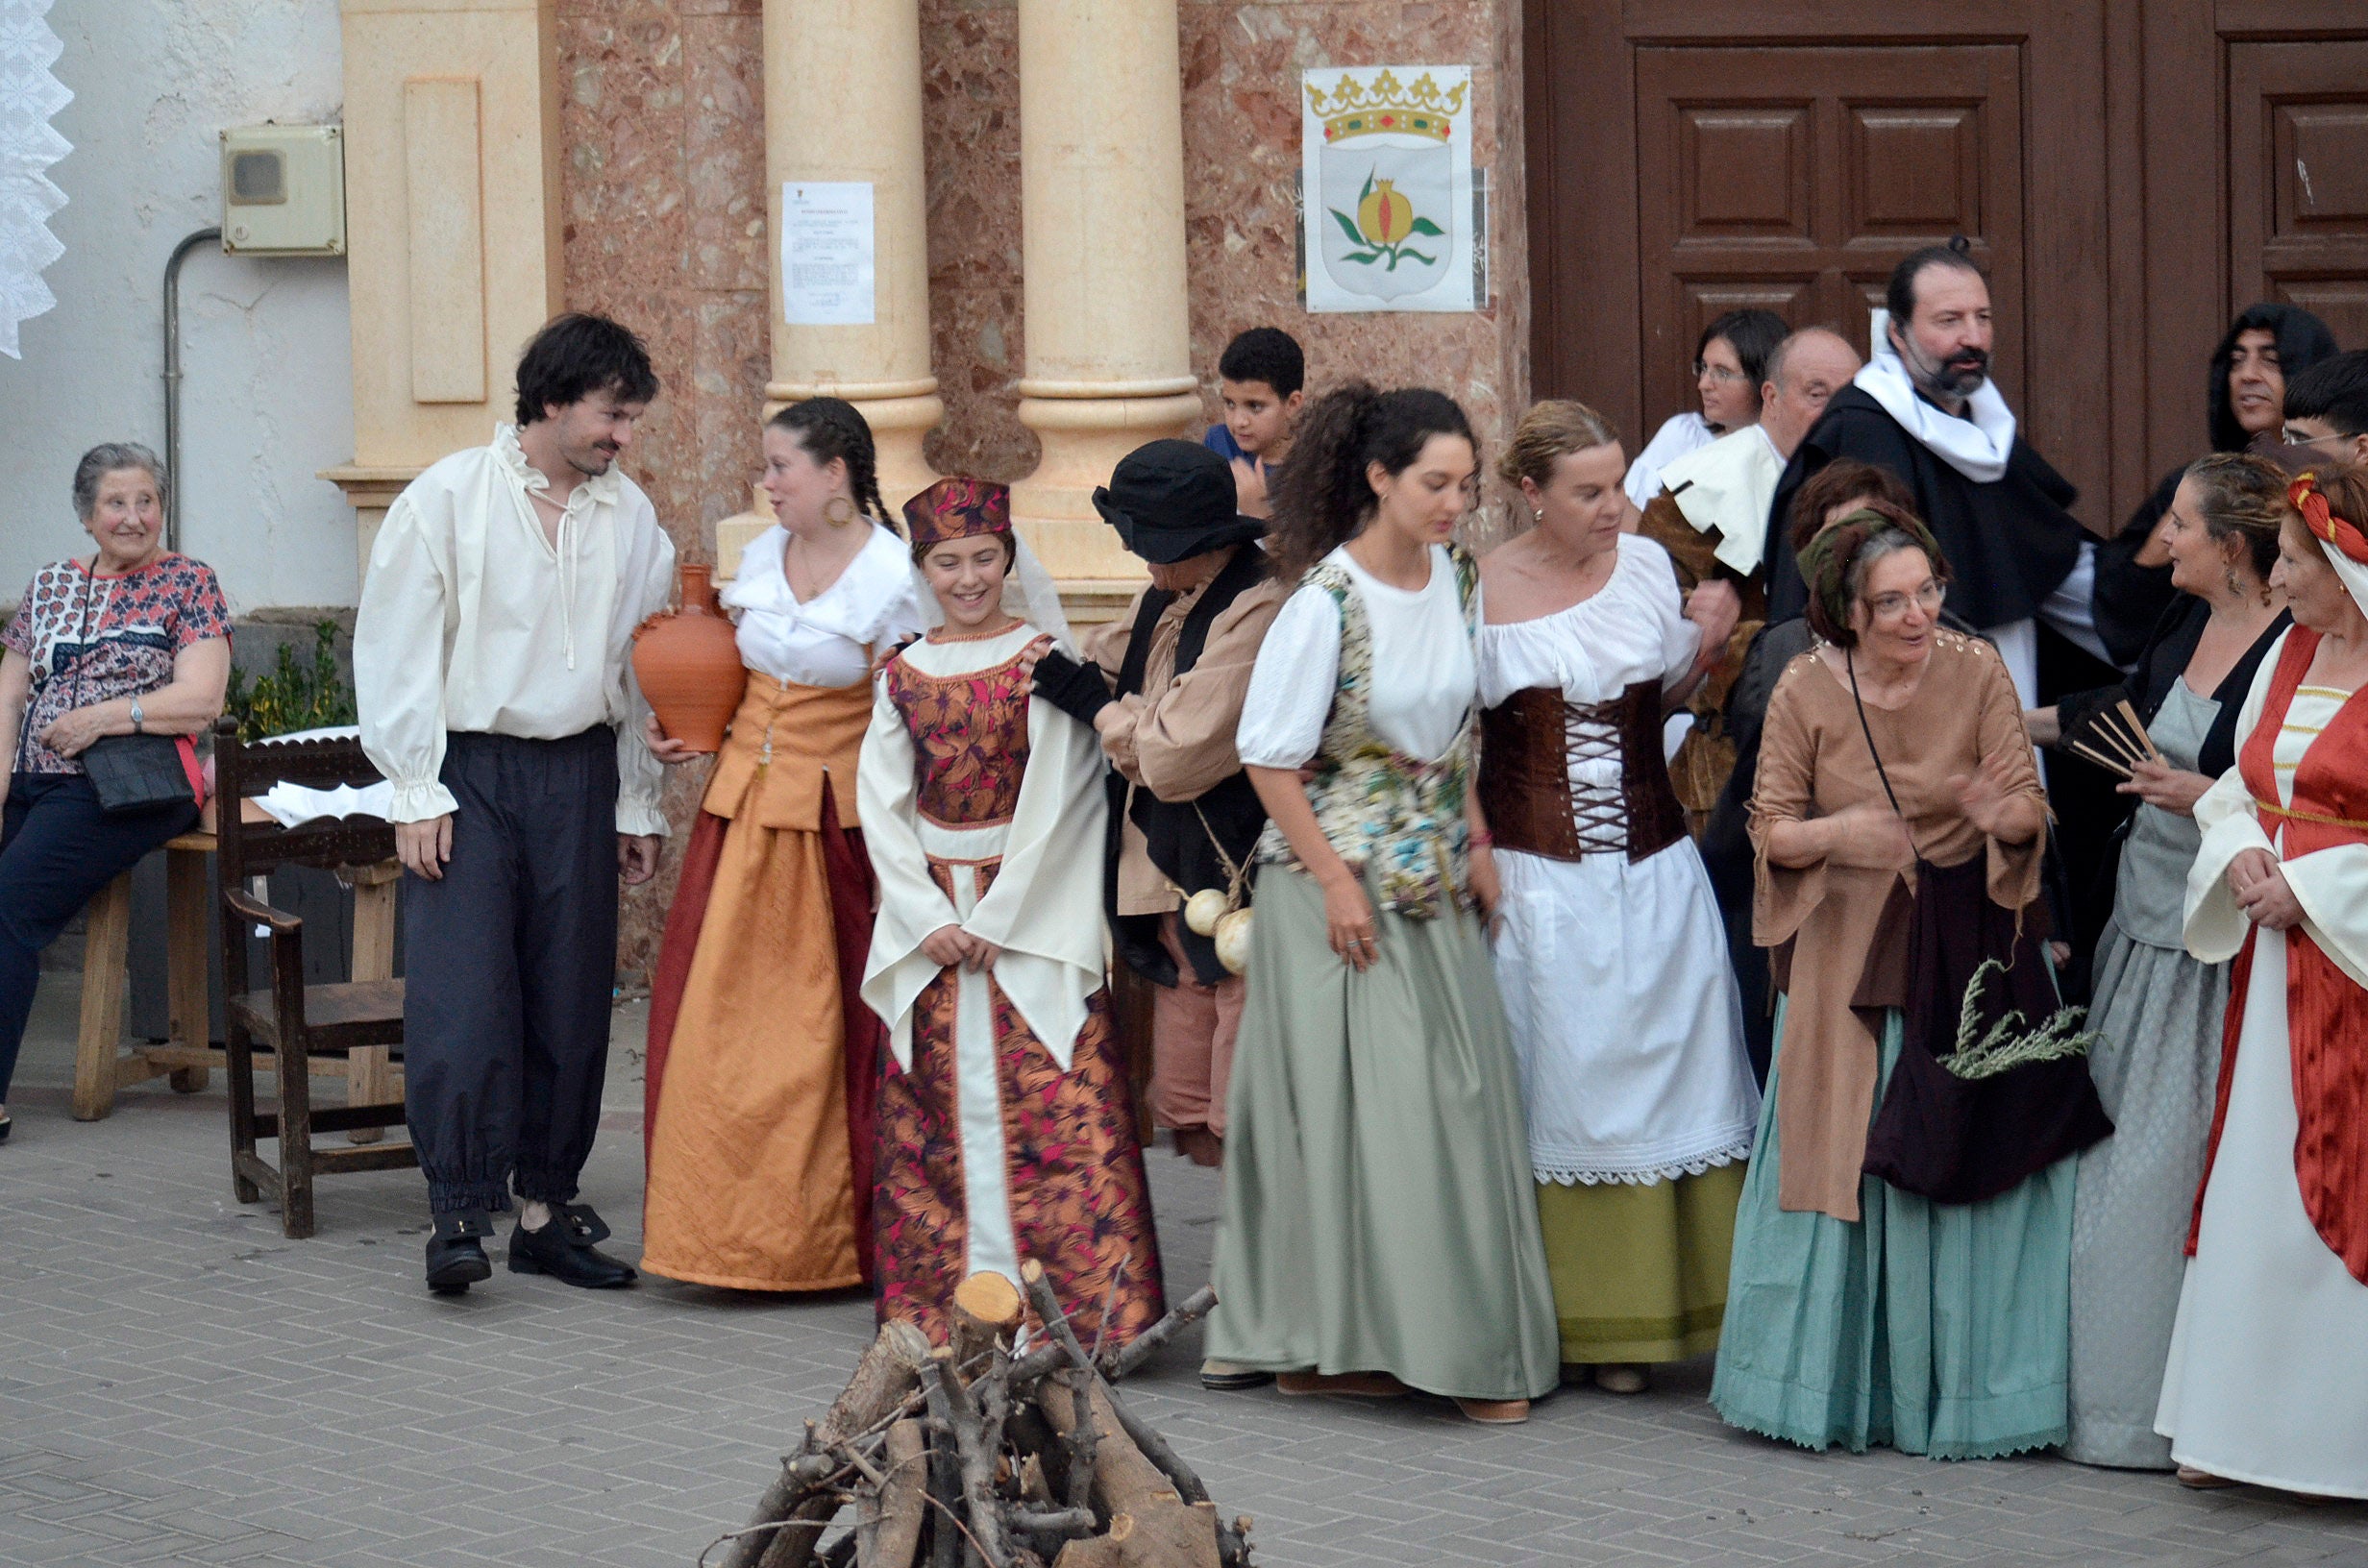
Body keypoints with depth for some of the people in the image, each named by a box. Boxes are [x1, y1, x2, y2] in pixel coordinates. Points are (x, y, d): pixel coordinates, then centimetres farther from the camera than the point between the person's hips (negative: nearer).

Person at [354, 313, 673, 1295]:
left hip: (578, 775, 4)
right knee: (462, 995, -12)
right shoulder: (448, 499, -3)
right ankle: (459, 1215, -9)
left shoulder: (629, 516, 9)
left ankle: (547, 1205, 13)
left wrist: (638, 807, 15)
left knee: (572, 1000, 4)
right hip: (468, 773, -4)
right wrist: (417, 794, -8)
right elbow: (395, 651, -3)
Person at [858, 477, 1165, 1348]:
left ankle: (1077, 1301, -7)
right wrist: (928, 917, -6)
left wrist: (1002, 914, -12)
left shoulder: (1044, 656, -2)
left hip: (1034, 908, -4)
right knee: (937, 1103, 3)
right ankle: (948, 1300, 9)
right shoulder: (904, 676, 8)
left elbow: (1058, 794, -7)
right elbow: (881, 801, 5)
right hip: (931, 912, 4)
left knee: (1048, 1098, -9)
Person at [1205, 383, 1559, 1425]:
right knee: (1359, 1104, -5)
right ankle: (1322, 1344, 3)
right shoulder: (1327, 601, -17)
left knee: (1454, 1095, 6)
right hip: (1340, 879, -7)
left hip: (1432, 879, 7)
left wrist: (1475, 842, 8)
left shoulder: (1457, 580, 3)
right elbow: (1270, 760, -14)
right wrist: (1336, 884, -14)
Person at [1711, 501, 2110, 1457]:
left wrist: (2001, 814, -31)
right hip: (1847, 957, 0)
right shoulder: (1807, 690, -5)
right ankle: (1834, 1388, 15)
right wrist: (1836, 834, -22)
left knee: (1959, 1172, -1)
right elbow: (1771, 829, -1)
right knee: (1838, 1164, 3)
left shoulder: (1977, 672, -6)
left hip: (1966, 957, 0)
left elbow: (2031, 809, -8)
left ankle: (1947, 1389, 10)